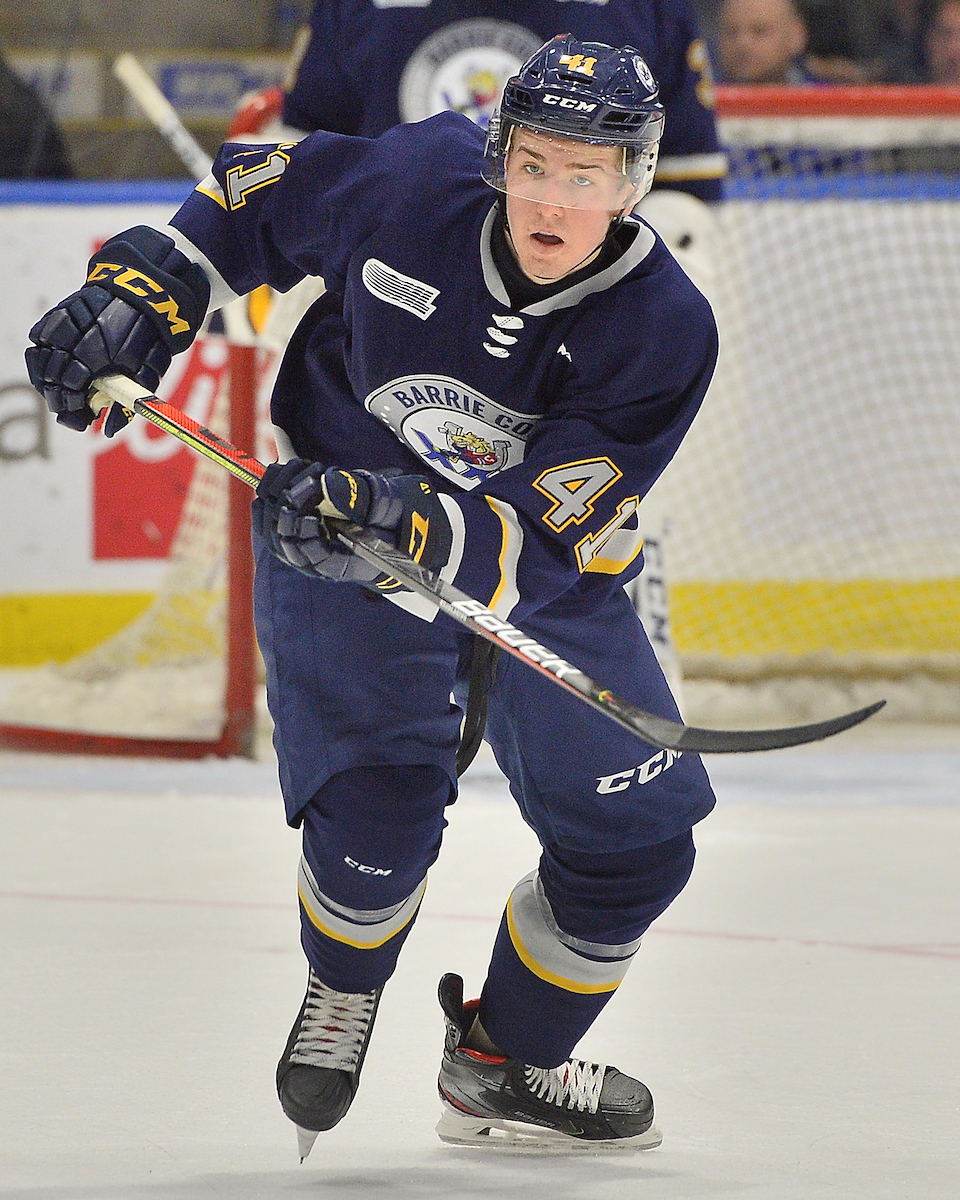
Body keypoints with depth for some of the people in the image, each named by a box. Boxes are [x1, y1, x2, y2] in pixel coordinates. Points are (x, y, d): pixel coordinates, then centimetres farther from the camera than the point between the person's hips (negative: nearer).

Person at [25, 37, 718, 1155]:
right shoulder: (412, 181, -23)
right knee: (376, 802, -21)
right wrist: (144, 289, -11)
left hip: (543, 566, 2)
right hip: (339, 520, -2)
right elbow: (255, 195, -1)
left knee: (637, 837, -1)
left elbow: (541, 539, -31)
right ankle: (342, 997, 13)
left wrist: (408, 522, -47)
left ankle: (502, 1063, 24)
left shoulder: (663, 330, -25)